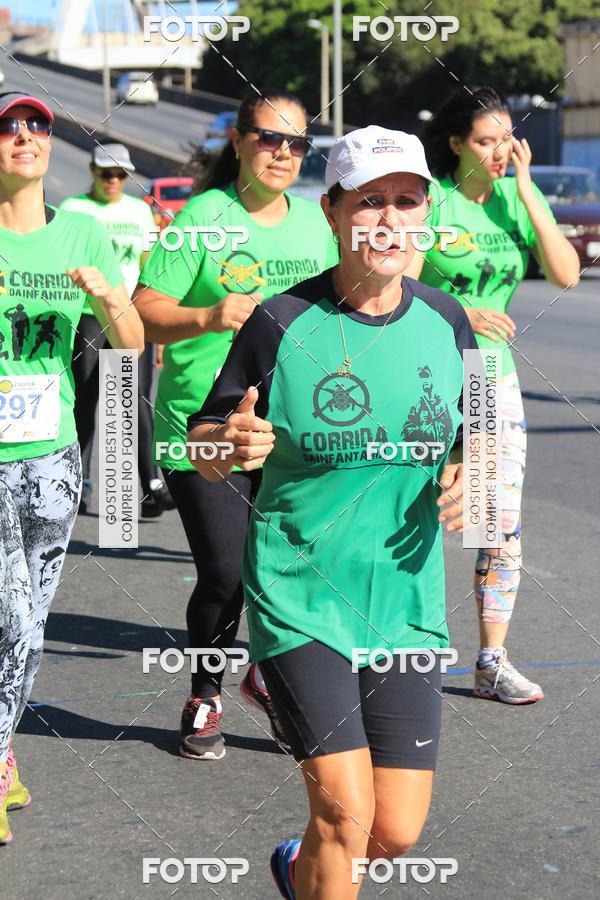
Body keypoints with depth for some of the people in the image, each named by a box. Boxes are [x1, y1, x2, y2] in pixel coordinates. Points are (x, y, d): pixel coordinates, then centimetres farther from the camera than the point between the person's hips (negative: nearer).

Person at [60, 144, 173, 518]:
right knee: (84, 400, 2)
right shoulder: (73, 209, 5)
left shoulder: (139, 210, 15)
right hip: (87, 317, -2)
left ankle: (152, 485, -13)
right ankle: (81, 482, 12)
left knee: (138, 400, -8)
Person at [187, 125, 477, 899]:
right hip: (299, 597, -4)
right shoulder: (281, 325, -9)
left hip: (406, 603, 4)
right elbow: (203, 449, -1)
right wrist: (229, 445, -24)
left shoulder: (445, 323, 2)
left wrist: (467, 476, -6)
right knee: (346, 814, -13)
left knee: (396, 833, 5)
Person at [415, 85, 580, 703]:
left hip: (493, 377, 5)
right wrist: (459, 314, -21)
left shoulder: (518, 197, 5)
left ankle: (492, 663, 12)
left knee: (504, 530, 3)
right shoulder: (429, 199, -9)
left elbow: (565, 274, -8)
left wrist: (526, 190, -11)